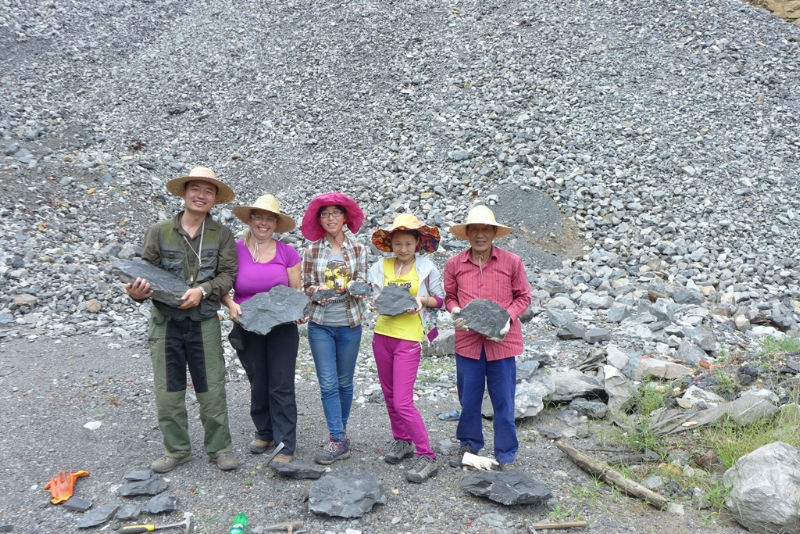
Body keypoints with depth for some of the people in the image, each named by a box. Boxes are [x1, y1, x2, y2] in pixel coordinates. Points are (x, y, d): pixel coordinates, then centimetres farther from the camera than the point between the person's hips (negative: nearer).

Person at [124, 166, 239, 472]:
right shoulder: (159, 231, 2)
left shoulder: (222, 235, 2)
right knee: (168, 391, 9)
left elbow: (228, 274, -4)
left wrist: (203, 290, -21)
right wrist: (138, 292, -20)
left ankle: (219, 448, 22)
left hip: (204, 323, -1)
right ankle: (177, 449, 27)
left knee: (212, 390, 4)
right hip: (165, 322, 1)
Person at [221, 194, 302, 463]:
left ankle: (285, 445, 7)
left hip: (282, 328, -1)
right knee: (258, 384, 13)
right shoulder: (235, 250, -2)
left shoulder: (287, 253, 1)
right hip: (247, 328, 1)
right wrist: (231, 305, -17)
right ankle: (264, 432, 34)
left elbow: (296, 291, 5)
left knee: (282, 386, -2)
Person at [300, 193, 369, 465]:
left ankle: (340, 431, 28)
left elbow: (363, 283, 2)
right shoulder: (312, 250, 3)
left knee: (345, 382, 10)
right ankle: (339, 439, 4)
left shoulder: (357, 249, 3)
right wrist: (317, 291, -17)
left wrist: (354, 287, -20)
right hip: (320, 323, 0)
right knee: (328, 383, -3)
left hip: (349, 323, 0)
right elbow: (306, 285, 5)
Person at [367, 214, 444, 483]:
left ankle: (427, 457, 4)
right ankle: (402, 441, 36)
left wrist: (422, 300, -15)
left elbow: (440, 299, 4)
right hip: (383, 334, 5)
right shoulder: (381, 266, 4)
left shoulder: (426, 267, -3)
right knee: (390, 395, 15)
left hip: (409, 338, -5)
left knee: (403, 402, -8)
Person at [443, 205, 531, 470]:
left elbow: (523, 297, 5)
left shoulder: (511, 262, -2)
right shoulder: (454, 264, 1)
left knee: (503, 401, 7)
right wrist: (455, 312, -10)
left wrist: (508, 317, -12)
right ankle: (469, 445, 35)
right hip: (467, 341, 1)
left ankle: (506, 455, 23)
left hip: (502, 341, -1)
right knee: (468, 398, 12)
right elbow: (449, 297, 12)